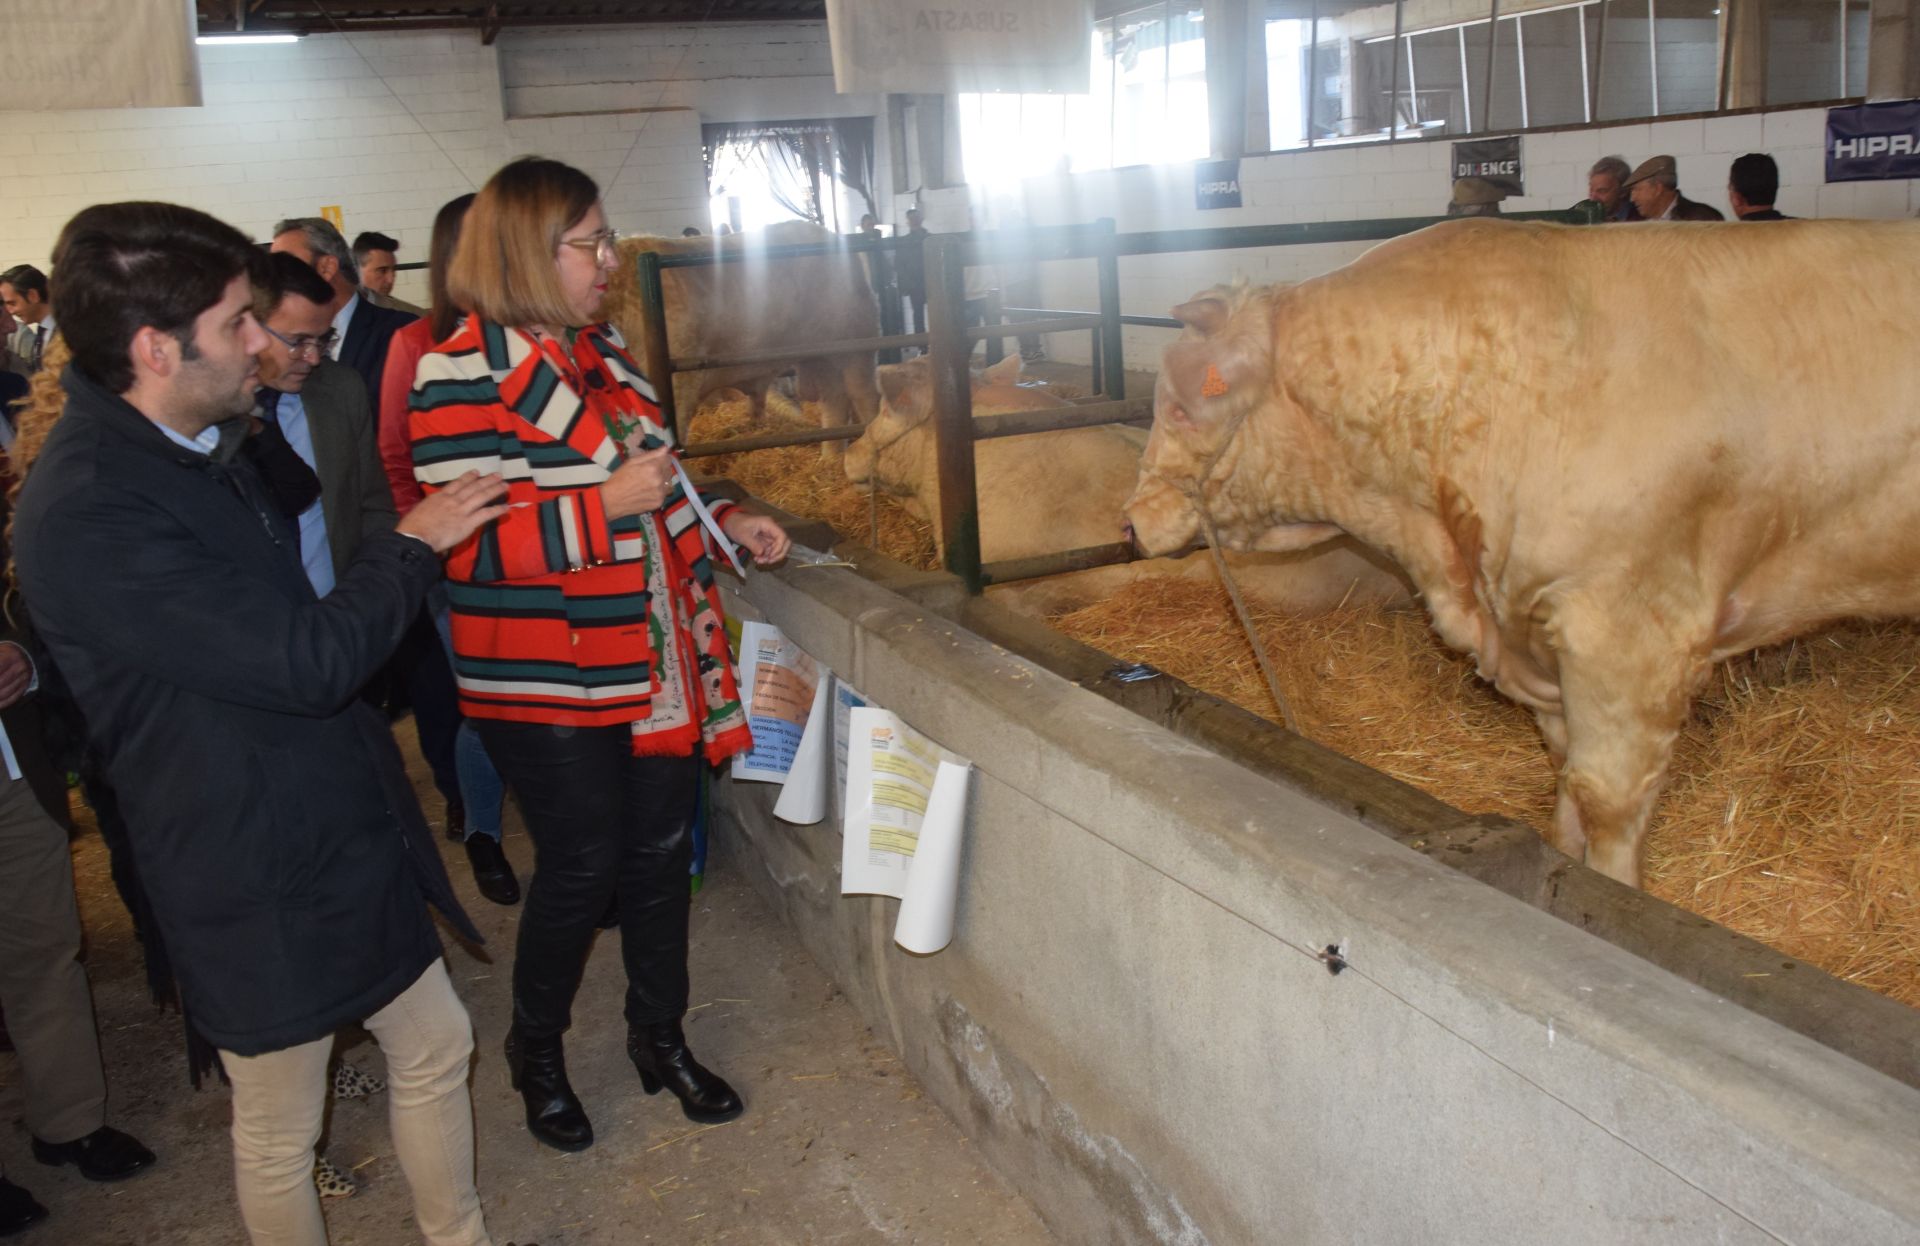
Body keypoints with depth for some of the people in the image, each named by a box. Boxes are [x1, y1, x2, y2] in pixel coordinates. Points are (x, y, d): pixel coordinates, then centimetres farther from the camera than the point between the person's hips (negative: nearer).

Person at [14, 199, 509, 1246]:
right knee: (279, 1136, 13)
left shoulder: (201, 449, 5)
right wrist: (413, 543, -14)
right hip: (259, 885, -9)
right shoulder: (84, 512, -26)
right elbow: (308, 658, -28)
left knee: (435, 1047, 21)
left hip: (348, 834, 9)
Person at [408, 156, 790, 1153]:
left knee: (659, 848, 14)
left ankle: (661, 1035, 34)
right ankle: (537, 1052, 30)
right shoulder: (461, 375, -14)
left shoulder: (602, 352, 11)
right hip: (546, 681, -7)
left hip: (656, 657, 7)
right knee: (579, 865, 4)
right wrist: (606, 503, -24)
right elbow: (467, 545, -20)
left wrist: (724, 520, 8)